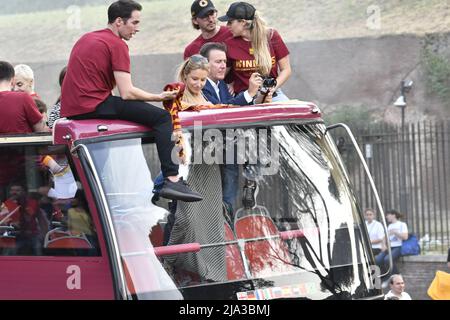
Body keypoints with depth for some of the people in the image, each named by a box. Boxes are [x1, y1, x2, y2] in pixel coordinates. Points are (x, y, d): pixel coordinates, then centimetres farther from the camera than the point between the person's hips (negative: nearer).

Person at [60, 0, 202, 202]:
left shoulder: (86, 39, 21)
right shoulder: (117, 45, -6)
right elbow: (127, 93, -13)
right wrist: (158, 97, 1)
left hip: (70, 109, 9)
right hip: (93, 106, -9)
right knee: (162, 117, -9)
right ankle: (172, 180, -22)